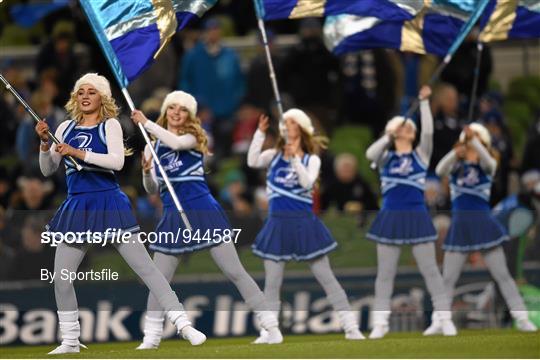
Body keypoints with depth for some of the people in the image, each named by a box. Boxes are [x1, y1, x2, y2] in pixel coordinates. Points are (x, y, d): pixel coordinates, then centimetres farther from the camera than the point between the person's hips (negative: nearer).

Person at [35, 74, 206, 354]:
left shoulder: (109, 125, -1)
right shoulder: (66, 128, 10)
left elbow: (117, 161, -17)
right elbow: (48, 170, 11)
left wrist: (78, 153, -22)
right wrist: (45, 143, -6)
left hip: (108, 204, -4)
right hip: (76, 207, 5)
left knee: (145, 266, -7)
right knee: (61, 277, 3)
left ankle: (183, 325, -6)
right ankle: (70, 341, 18)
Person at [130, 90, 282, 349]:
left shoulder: (192, 137, -2)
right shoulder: (152, 146, 9)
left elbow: (176, 142, -27)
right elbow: (152, 189, 13)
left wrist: (146, 123, -22)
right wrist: (146, 171, -7)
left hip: (204, 213, -4)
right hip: (174, 218, 4)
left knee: (235, 272, -4)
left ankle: (271, 326, 0)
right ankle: (151, 337, 12)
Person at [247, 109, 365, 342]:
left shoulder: (311, 159, 1)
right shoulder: (274, 156, 7)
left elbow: (307, 183, -16)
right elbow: (252, 162, -11)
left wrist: (295, 158, -24)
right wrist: (260, 133, -14)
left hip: (304, 223, -2)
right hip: (278, 224, 2)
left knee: (327, 278, -1)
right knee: (271, 283, 2)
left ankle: (351, 328, 0)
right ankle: (267, 334, 9)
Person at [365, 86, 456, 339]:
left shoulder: (420, 155, 7)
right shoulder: (386, 158, 7)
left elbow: (428, 131, -8)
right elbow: (370, 154, -13)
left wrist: (424, 102, -11)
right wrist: (389, 137, -19)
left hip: (416, 217, -1)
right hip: (391, 218, 1)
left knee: (430, 269, -1)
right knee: (385, 272, 3)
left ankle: (443, 319, 1)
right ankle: (380, 323, 6)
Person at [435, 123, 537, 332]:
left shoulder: (488, 166, 4)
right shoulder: (456, 165, 7)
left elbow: (486, 160, -20)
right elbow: (440, 170, -15)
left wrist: (474, 140, -35)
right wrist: (455, 154, -33)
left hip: (483, 223, -1)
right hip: (460, 225, 1)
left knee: (502, 275, -2)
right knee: (448, 278, 2)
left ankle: (521, 319, -1)